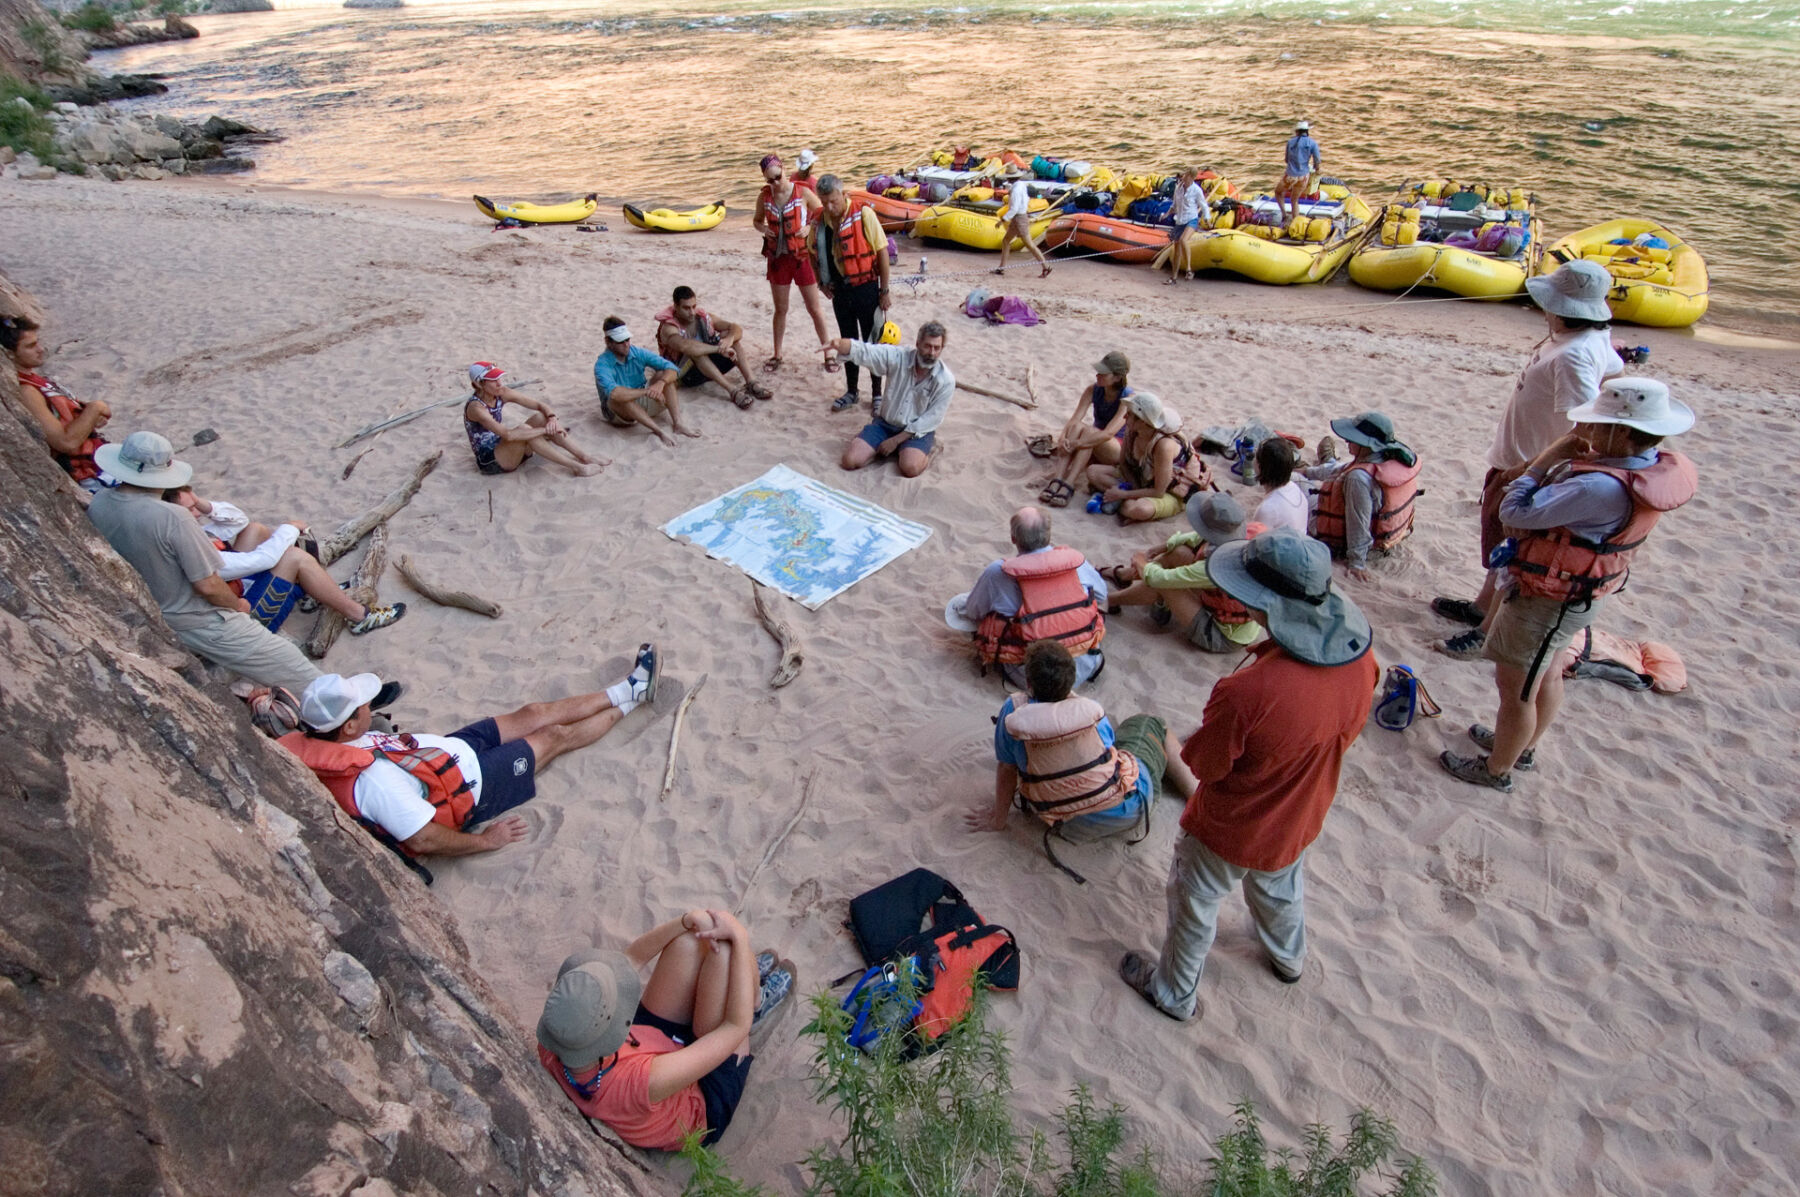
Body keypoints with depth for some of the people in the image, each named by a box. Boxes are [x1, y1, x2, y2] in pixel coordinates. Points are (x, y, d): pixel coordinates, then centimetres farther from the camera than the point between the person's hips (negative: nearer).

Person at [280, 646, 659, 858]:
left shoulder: (316, 744, -16)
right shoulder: (375, 778, -39)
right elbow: (423, 841, -34)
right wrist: (487, 840, -21)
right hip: (471, 784, -8)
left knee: (533, 713, 14)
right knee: (554, 735, 7)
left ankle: (627, 689, 31)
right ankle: (625, 704, 33)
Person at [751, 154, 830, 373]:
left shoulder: (803, 193, -10)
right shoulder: (764, 197, -1)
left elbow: (823, 215, -2)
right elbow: (757, 220, 14)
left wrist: (809, 227, -19)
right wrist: (763, 228, -8)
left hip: (802, 256, -3)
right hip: (778, 257, 3)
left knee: (814, 308, 5)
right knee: (780, 309, 13)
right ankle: (777, 355, 25)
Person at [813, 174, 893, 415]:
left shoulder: (863, 214, -14)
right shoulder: (821, 221, 1)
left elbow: (882, 252, -12)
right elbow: (816, 254, 17)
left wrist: (885, 291, -11)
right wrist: (822, 283, 5)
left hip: (866, 288, -5)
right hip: (840, 290, 5)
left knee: (873, 343, 4)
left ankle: (877, 394, 17)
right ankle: (851, 392, 26)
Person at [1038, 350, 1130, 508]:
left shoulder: (1127, 398, -19)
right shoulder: (1093, 391, -4)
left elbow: (1109, 433, -30)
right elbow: (1074, 419, -14)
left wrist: (1076, 443, -36)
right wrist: (1063, 438, -35)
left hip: (1119, 450, -4)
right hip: (1094, 450, 4)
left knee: (1089, 431, -33)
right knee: (1077, 426, -28)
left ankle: (1068, 485, -42)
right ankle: (1059, 478, -39)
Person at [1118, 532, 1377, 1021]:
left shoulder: (1248, 693, -43)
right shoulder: (1361, 661, -22)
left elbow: (1202, 764, -25)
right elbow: (1346, 733, -3)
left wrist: (1200, 736, -7)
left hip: (1229, 832, -6)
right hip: (1298, 820, 6)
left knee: (1194, 906, 22)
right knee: (1282, 889, 36)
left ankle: (1176, 993, 47)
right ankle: (1288, 958, 65)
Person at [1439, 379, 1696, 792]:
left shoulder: (1604, 489, -37)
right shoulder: (1657, 468, -5)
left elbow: (1515, 512, -32)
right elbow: (1567, 498, 3)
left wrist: (1548, 459, -21)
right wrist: (1576, 460, -13)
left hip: (1547, 603, -10)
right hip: (1578, 593, 10)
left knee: (1515, 688, 9)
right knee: (1546, 673, 27)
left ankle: (1497, 770, 29)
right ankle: (1525, 747, 49)